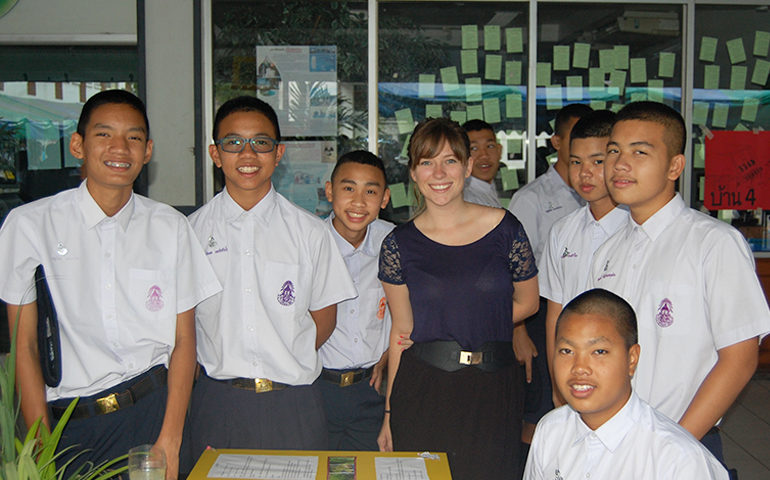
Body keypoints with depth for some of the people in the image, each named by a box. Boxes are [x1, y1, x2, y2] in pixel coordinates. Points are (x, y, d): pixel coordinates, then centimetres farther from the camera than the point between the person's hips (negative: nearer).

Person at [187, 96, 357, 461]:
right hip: (217, 400, 0)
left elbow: (324, 317, 7)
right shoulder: (192, 230, 2)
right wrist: (227, 364, -2)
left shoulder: (311, 232, 1)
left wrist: (289, 361, -2)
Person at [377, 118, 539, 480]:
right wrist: (389, 412, 3)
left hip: (494, 390, 0)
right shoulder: (399, 243, 0)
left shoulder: (504, 228, -2)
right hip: (421, 392, 0)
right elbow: (401, 330, 5)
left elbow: (527, 303, 9)